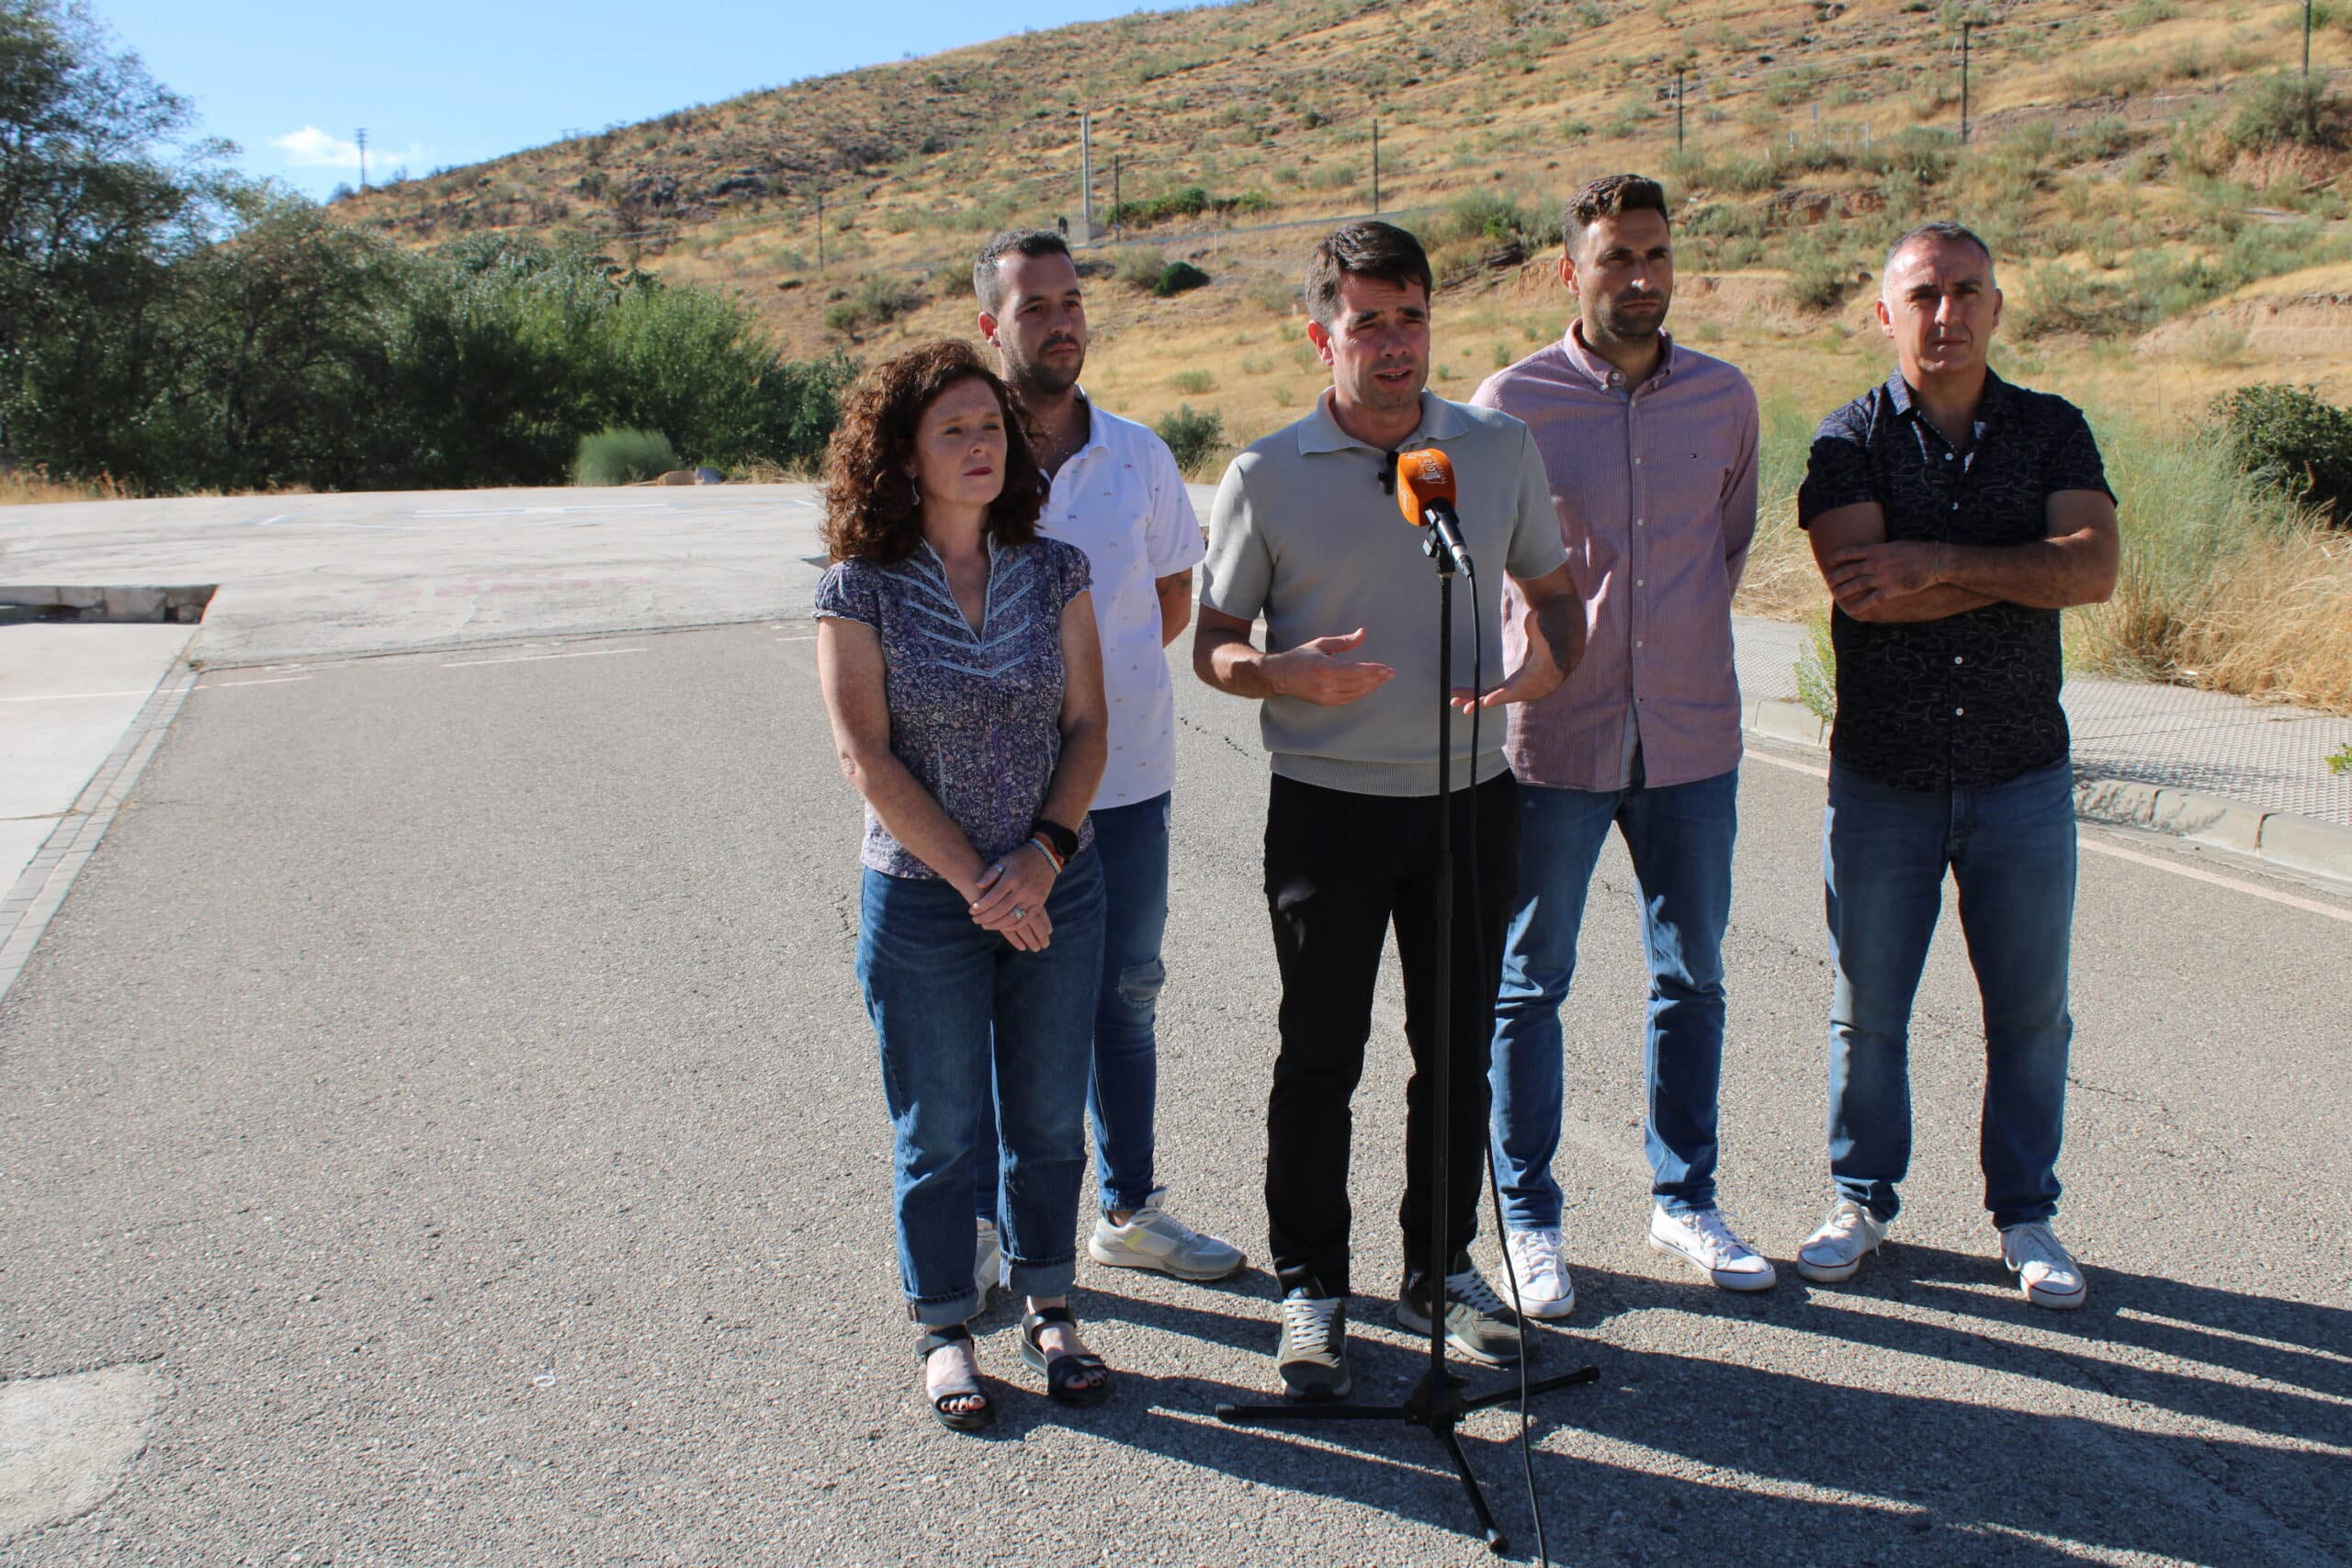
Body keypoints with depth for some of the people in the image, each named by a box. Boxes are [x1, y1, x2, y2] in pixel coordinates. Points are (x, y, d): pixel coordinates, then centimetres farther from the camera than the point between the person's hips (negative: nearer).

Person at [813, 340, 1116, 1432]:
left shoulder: (1054, 572, 1)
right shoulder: (859, 590, -7)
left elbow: (1087, 724, 0)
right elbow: (866, 756, -11)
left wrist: (1043, 853, -14)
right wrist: (974, 879, -15)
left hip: (1056, 889, 3)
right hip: (920, 899, -2)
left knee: (1050, 1117, 13)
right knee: (939, 1129, 9)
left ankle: (1048, 1310, 32)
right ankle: (945, 1332, 27)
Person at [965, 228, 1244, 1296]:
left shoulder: (1138, 454, 5)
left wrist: (1097, 674, 1)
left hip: (1125, 777, 4)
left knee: (1125, 999, 14)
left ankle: (1130, 1210, 29)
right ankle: (983, 1224, 23)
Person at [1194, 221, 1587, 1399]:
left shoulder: (1500, 449, 4)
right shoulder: (1266, 476, -5)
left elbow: (1552, 588, 13)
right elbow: (1214, 646, 0)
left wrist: (1551, 659, -10)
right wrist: (1292, 672, -21)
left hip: (1471, 795, 3)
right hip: (1328, 804, -3)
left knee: (1460, 1052, 13)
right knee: (1320, 1059, 7)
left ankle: (1440, 1269, 31)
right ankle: (1309, 1286, 23)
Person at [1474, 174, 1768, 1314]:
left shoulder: (1725, 398, 4)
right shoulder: (1512, 401, -5)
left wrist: (1689, 636, 15)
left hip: (1692, 737, 4)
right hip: (1554, 738, -3)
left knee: (1692, 978, 13)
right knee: (1529, 986, 5)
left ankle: (1684, 1199, 30)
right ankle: (1529, 1218, 20)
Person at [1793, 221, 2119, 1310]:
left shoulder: (2051, 431, 4)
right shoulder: (1850, 440, -2)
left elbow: (2095, 569, -13)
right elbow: (1863, 590, -19)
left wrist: (1939, 560, -18)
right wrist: (2023, 571, -13)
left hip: (2022, 778, 2)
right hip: (1882, 780, -1)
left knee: (2030, 1010, 9)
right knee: (1868, 1006, 9)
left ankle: (2025, 1214, 26)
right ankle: (1862, 1198, 27)